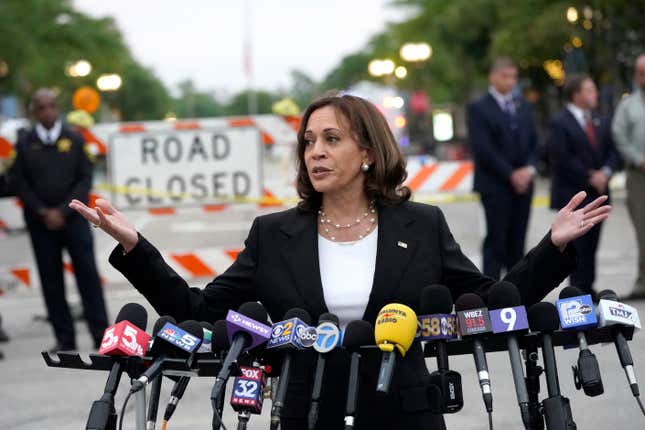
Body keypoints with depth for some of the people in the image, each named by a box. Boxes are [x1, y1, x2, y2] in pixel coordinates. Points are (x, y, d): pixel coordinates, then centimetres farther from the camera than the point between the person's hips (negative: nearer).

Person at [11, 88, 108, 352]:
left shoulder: (74, 140, 3)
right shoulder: (24, 145, 4)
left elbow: (85, 179, 0)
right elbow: (18, 182, 2)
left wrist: (63, 211, -9)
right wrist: (42, 211, -7)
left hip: (73, 218, -1)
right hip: (40, 222, 1)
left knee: (87, 274, -5)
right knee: (51, 280, 2)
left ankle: (101, 335, -3)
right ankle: (64, 338, 8)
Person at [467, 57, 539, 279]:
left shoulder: (523, 107, 16)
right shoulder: (479, 109, -3)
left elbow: (533, 143, 16)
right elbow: (483, 150, -11)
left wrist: (529, 169, -3)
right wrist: (511, 174, -13)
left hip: (522, 184, 6)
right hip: (495, 186, -5)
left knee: (517, 242, 5)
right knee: (496, 241, -8)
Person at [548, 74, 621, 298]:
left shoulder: (601, 123, 14)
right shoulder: (560, 123, -7)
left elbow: (613, 152, 14)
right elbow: (562, 160, -13)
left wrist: (605, 172, -6)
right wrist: (590, 178, -13)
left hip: (597, 193, 6)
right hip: (572, 195, -6)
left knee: (591, 244, 7)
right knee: (577, 244, -7)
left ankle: (587, 288, 12)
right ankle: (578, 289, -4)